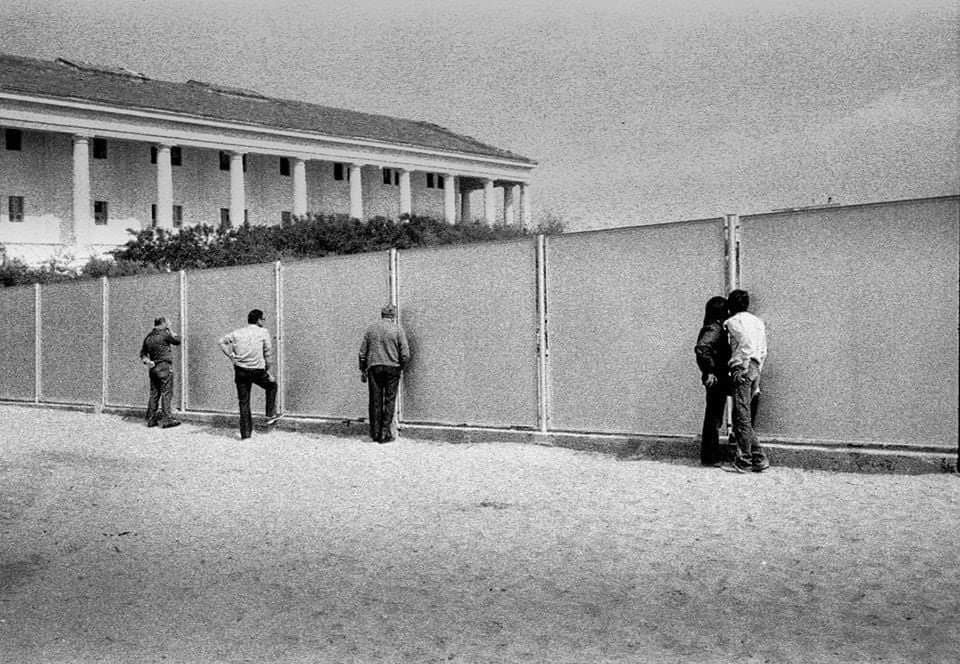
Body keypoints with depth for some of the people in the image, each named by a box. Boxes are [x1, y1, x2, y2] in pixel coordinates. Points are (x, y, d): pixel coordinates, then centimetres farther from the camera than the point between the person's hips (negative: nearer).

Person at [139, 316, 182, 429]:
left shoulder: (148, 337, 12)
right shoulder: (164, 334, -9)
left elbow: (143, 353, 15)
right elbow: (177, 341, 4)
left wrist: (146, 361, 2)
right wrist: (170, 330, 13)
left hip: (153, 368, 7)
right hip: (164, 366, -7)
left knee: (154, 393, 11)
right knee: (166, 393, -5)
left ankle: (151, 419, 13)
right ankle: (166, 419, -8)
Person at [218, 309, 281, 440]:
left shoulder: (237, 333, 10)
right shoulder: (263, 332, 0)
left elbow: (222, 341, 6)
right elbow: (268, 354, -1)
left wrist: (231, 356, 6)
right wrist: (270, 372, 5)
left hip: (240, 370, 3)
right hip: (258, 370, -3)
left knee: (243, 402, 9)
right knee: (272, 386, 26)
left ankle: (245, 433, 9)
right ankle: (271, 415, 24)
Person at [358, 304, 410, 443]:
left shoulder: (371, 329, 8)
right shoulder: (398, 329, -1)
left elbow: (362, 353, 9)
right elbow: (405, 354, -7)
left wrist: (363, 371, 17)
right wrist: (401, 368, 10)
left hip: (374, 368, 3)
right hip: (392, 368, -2)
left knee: (375, 401, 7)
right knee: (389, 401, 3)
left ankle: (375, 433, 11)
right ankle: (385, 434, 3)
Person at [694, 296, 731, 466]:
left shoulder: (718, 329, 16)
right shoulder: (714, 329, -15)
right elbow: (701, 348, -30)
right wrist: (709, 372, -27)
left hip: (719, 378, 10)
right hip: (716, 379, -10)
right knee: (714, 418, -3)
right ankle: (709, 457, 3)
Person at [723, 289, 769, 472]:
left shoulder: (733, 321, -3)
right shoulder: (757, 321, 21)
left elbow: (746, 344, -17)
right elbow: (763, 352, 19)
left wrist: (742, 368, -16)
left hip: (742, 368, -8)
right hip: (755, 368, 8)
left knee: (742, 417, -5)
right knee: (746, 419, 12)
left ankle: (744, 461, -2)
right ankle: (759, 459, 8)